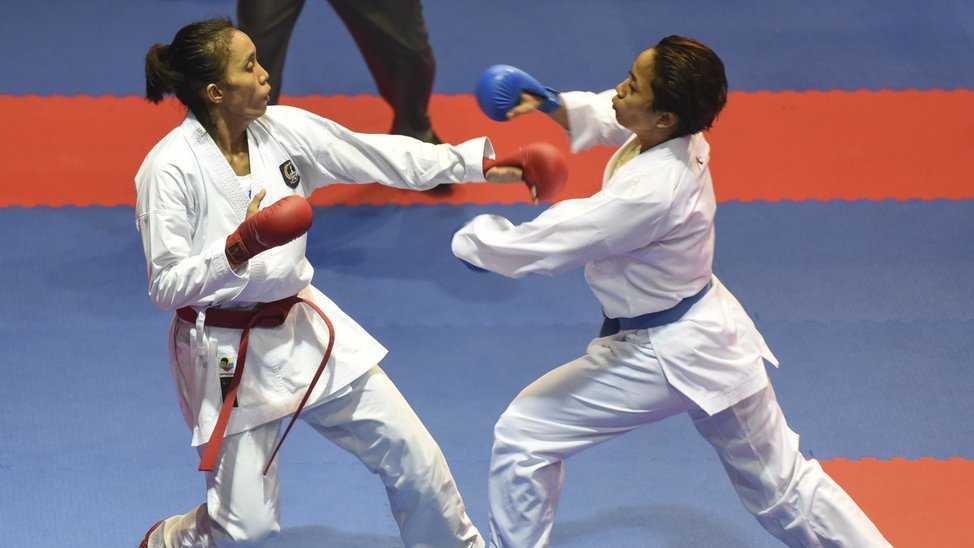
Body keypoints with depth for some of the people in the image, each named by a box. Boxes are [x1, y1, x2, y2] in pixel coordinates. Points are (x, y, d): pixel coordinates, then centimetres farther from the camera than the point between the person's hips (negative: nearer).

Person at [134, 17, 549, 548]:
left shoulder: (283, 129, -5)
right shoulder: (170, 169, -21)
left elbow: (381, 155, 1)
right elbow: (166, 287, -20)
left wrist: (481, 163, -2)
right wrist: (238, 248, -35)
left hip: (300, 329, 6)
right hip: (226, 354, -6)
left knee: (413, 457, 8)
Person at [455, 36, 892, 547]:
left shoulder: (655, 190, -33)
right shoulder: (672, 136, -8)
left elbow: (546, 244, -28)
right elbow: (601, 116, 16)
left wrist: (473, 237, -11)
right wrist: (550, 104, 0)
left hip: (666, 357, -9)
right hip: (708, 333, 9)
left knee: (521, 437, 1)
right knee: (781, 483, 21)